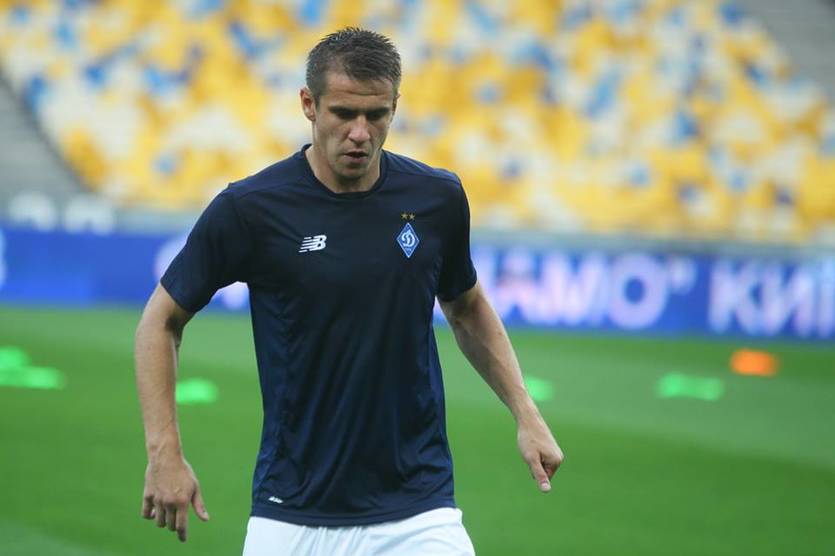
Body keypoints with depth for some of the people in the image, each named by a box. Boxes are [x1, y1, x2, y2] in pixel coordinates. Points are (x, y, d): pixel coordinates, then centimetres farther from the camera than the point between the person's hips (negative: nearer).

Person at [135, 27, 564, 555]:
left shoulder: (438, 198, -1)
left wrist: (526, 414, 10)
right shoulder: (249, 209, -9)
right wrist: (165, 452, -5)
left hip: (415, 513, 1)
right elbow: (162, 320, 3)